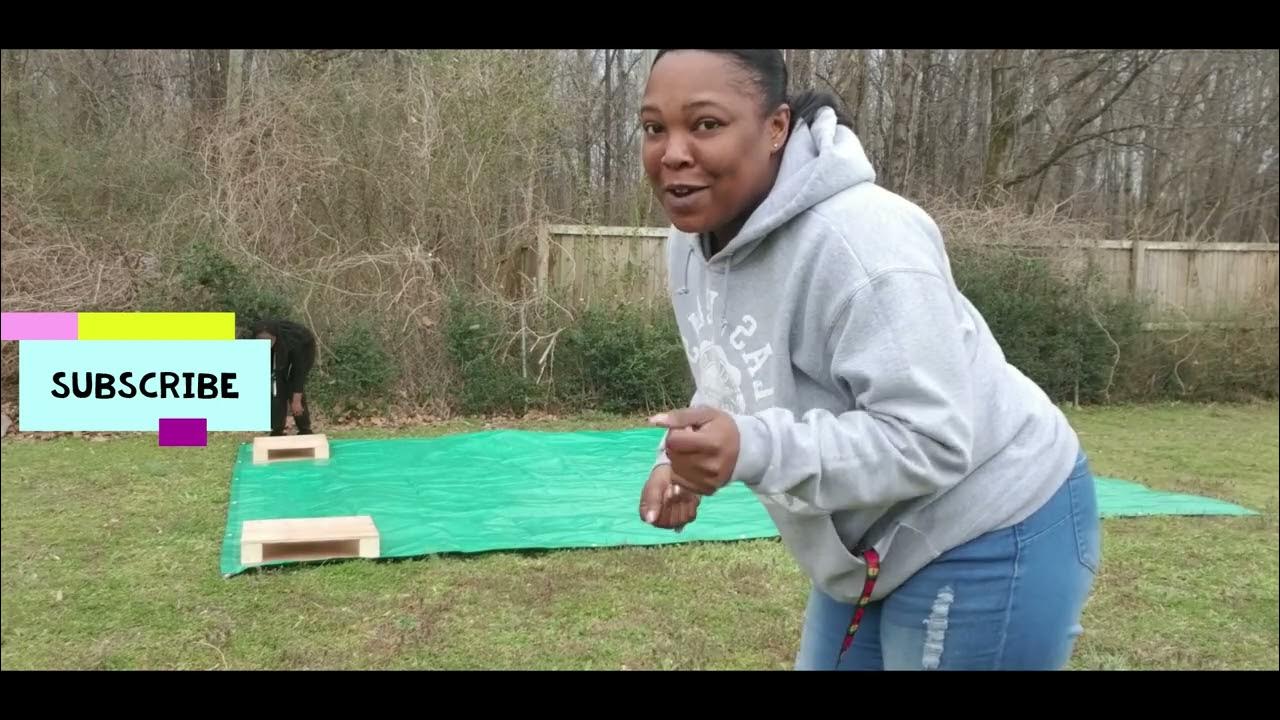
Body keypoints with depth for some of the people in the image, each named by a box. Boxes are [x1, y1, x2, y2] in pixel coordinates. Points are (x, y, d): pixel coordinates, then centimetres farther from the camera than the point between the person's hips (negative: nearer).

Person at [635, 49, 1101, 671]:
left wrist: (756, 450, -43)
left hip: (992, 540, -8)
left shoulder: (858, 243, -31)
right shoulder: (690, 241, -3)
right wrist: (688, 455, -8)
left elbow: (932, 441, -33)